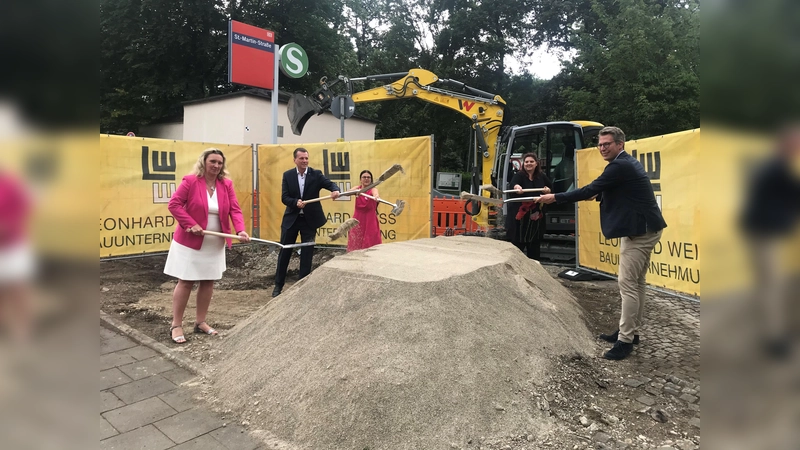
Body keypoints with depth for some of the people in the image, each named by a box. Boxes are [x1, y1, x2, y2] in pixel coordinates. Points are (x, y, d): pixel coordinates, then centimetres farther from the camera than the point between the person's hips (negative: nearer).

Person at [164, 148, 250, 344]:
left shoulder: (226, 184, 0)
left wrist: (241, 230, -22)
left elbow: (235, 209, -6)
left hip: (215, 244, 5)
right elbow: (174, 204, -13)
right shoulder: (190, 181, -11)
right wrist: (191, 224, -22)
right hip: (190, 242, -5)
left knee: (208, 282, 10)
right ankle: (176, 325, 12)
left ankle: (200, 322, 24)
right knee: (185, 282, 0)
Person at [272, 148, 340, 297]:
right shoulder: (287, 175, -1)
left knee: (307, 253, 5)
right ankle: (278, 285, 23)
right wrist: (296, 202, -26)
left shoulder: (316, 174, -4)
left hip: (310, 219, -1)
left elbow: (330, 184, -18)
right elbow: (284, 197, -6)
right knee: (284, 252, 9)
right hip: (291, 218, 1)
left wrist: (335, 190, -41)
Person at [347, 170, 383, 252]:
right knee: (356, 244, 4)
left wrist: (376, 196, -55)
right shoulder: (357, 189, 3)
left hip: (370, 221, -3)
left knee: (370, 244, -2)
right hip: (358, 220, 3)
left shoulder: (373, 189, -5)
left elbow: (375, 194, -30)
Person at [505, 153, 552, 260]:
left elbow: (551, 186, 25)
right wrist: (517, 187, -54)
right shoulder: (519, 175, -8)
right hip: (520, 215, -5)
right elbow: (514, 183, -31)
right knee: (517, 244, -4)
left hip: (536, 216, 5)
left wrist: (548, 189, 2)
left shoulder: (541, 176, 8)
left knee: (535, 245, 12)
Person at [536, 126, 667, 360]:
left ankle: (625, 339, -4)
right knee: (636, 282, 15)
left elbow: (589, 190, -21)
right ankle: (631, 331, 25)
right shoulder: (626, 163, 15)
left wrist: (555, 197, -16)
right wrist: (597, 194, 15)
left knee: (627, 283, -9)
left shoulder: (620, 166, -18)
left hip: (640, 230, -11)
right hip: (641, 228, 11)